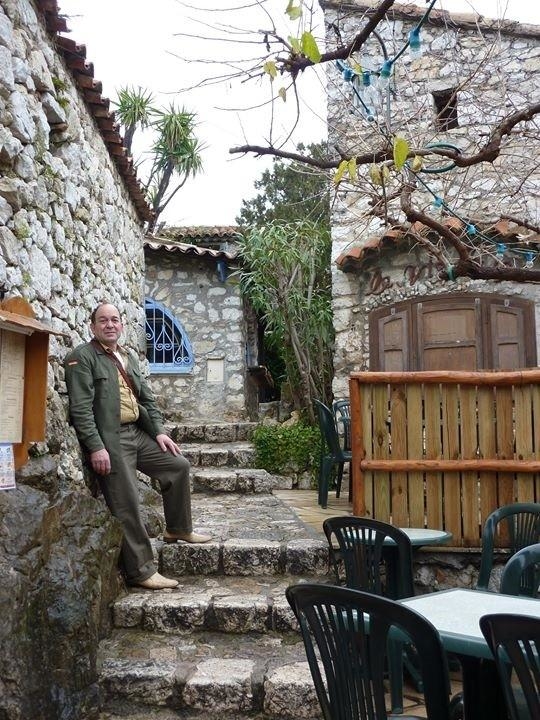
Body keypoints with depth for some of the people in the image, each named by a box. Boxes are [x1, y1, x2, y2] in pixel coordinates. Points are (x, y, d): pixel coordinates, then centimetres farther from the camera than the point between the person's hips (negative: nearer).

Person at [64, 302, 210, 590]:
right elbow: (80, 407, -15)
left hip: (138, 433, 8)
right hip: (109, 440, -8)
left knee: (179, 465, 8)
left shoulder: (129, 357, 19)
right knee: (127, 507, -6)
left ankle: (177, 529, 24)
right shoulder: (82, 357, -6)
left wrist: (159, 431, 7)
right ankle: (141, 571, 4)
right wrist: (95, 447, -21)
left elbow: (147, 398, 19)